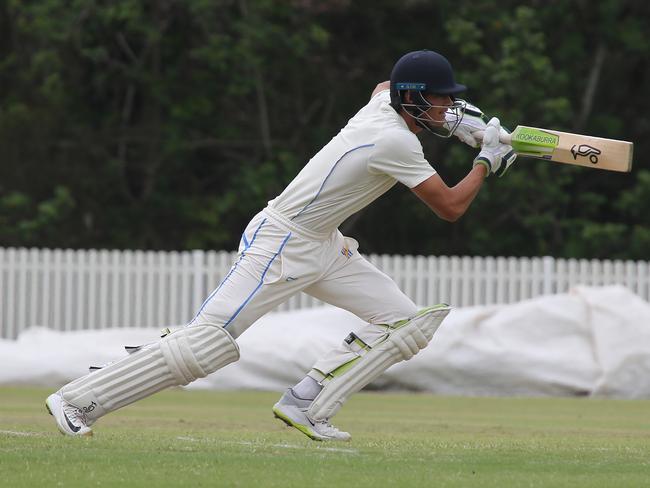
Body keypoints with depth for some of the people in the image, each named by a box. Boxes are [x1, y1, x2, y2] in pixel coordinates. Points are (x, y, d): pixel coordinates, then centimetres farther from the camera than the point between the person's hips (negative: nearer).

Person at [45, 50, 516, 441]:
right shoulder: (394, 141, -22)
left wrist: (454, 118, 23)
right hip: (280, 244, -10)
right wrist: (487, 161, -3)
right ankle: (77, 401, -10)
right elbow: (450, 208, -18)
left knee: (403, 322, 4)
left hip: (322, 246, 10)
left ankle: (305, 406, 2)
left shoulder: (383, 102, 5)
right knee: (207, 343, -16)